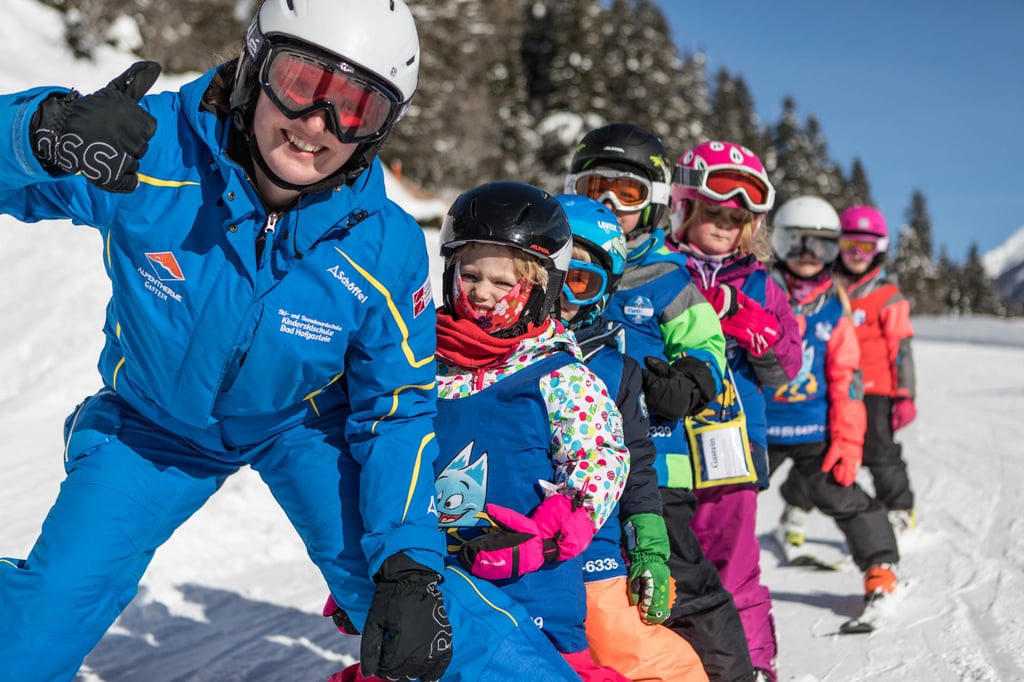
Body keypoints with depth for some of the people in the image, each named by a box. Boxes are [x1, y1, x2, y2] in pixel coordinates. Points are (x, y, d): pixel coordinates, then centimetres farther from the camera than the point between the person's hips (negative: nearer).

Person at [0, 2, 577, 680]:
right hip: (152, 423, 1)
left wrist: (407, 568, -25)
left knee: (378, 573, -16)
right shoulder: (152, 150, -31)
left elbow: (394, 412, -16)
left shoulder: (385, 249, -27)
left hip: (303, 425, 0)